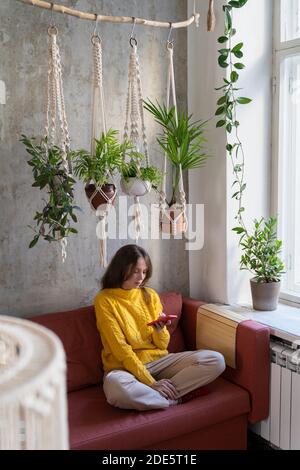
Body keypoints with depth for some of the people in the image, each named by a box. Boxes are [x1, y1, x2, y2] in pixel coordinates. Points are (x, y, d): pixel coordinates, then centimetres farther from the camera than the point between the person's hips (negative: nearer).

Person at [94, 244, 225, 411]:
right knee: (116, 386, -42)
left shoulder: (151, 295, 8)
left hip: (159, 360, 5)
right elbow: (120, 348, -13)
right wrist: (151, 383, -19)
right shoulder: (105, 300, -6)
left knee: (216, 360, -14)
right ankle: (173, 400, -16)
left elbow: (162, 345, 9)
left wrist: (160, 329, -15)